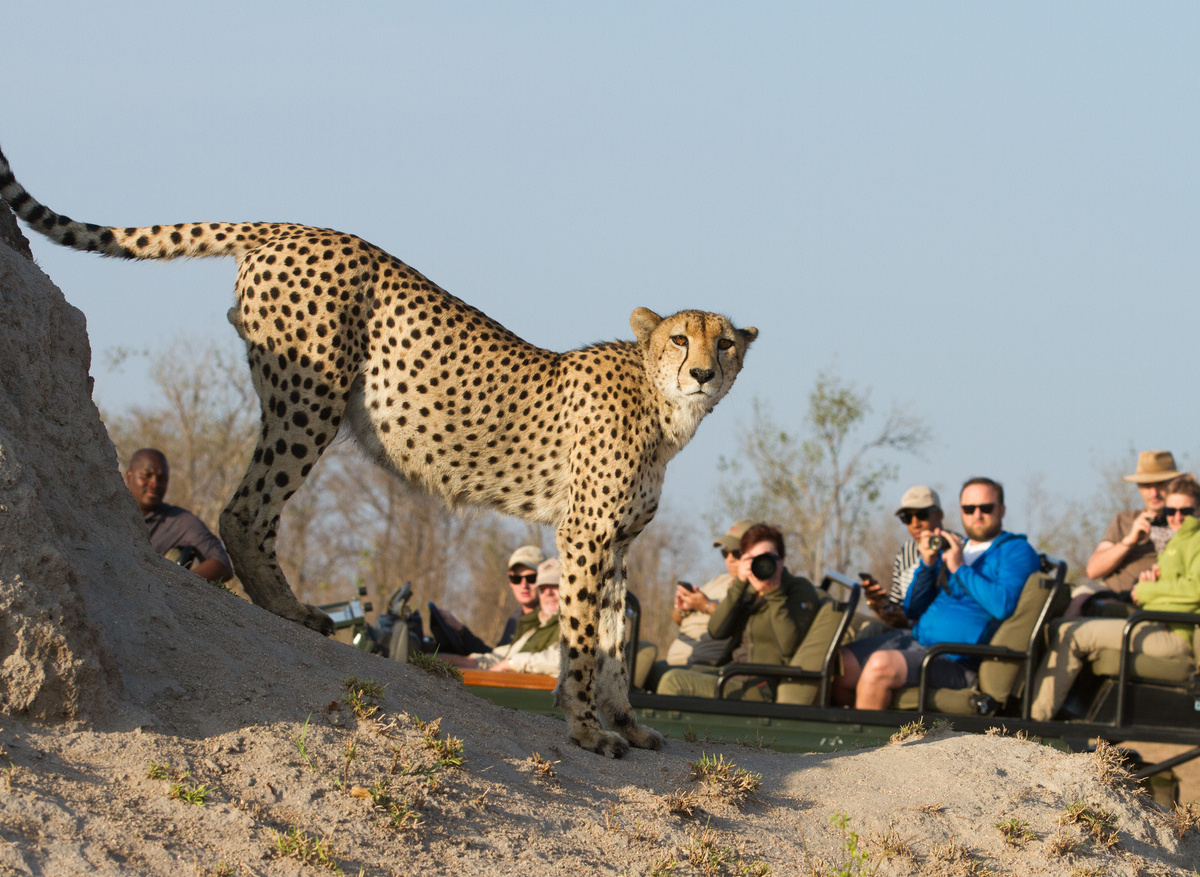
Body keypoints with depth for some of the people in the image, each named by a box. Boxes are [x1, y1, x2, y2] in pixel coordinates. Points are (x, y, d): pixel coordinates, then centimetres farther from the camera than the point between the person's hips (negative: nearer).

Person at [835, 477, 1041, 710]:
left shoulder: (1017, 551, 1)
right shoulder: (949, 549, 22)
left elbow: (1004, 605, -18)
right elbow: (912, 610, 20)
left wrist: (960, 569, -11)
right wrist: (927, 564, 4)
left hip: (956, 660, -8)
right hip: (915, 638, 8)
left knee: (880, 665, -31)